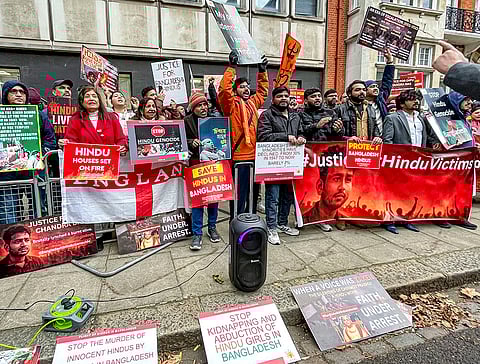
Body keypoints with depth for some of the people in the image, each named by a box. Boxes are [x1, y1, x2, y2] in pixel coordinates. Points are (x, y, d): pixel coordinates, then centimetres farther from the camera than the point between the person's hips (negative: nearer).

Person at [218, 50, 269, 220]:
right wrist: (231, 67, -19)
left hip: (255, 156, 7)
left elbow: (263, 91, 32)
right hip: (239, 157, -7)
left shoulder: (253, 102, 15)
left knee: (253, 194, 17)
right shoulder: (232, 104, -4)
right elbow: (224, 89, -20)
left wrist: (262, 71, 25)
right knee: (239, 196, -1)